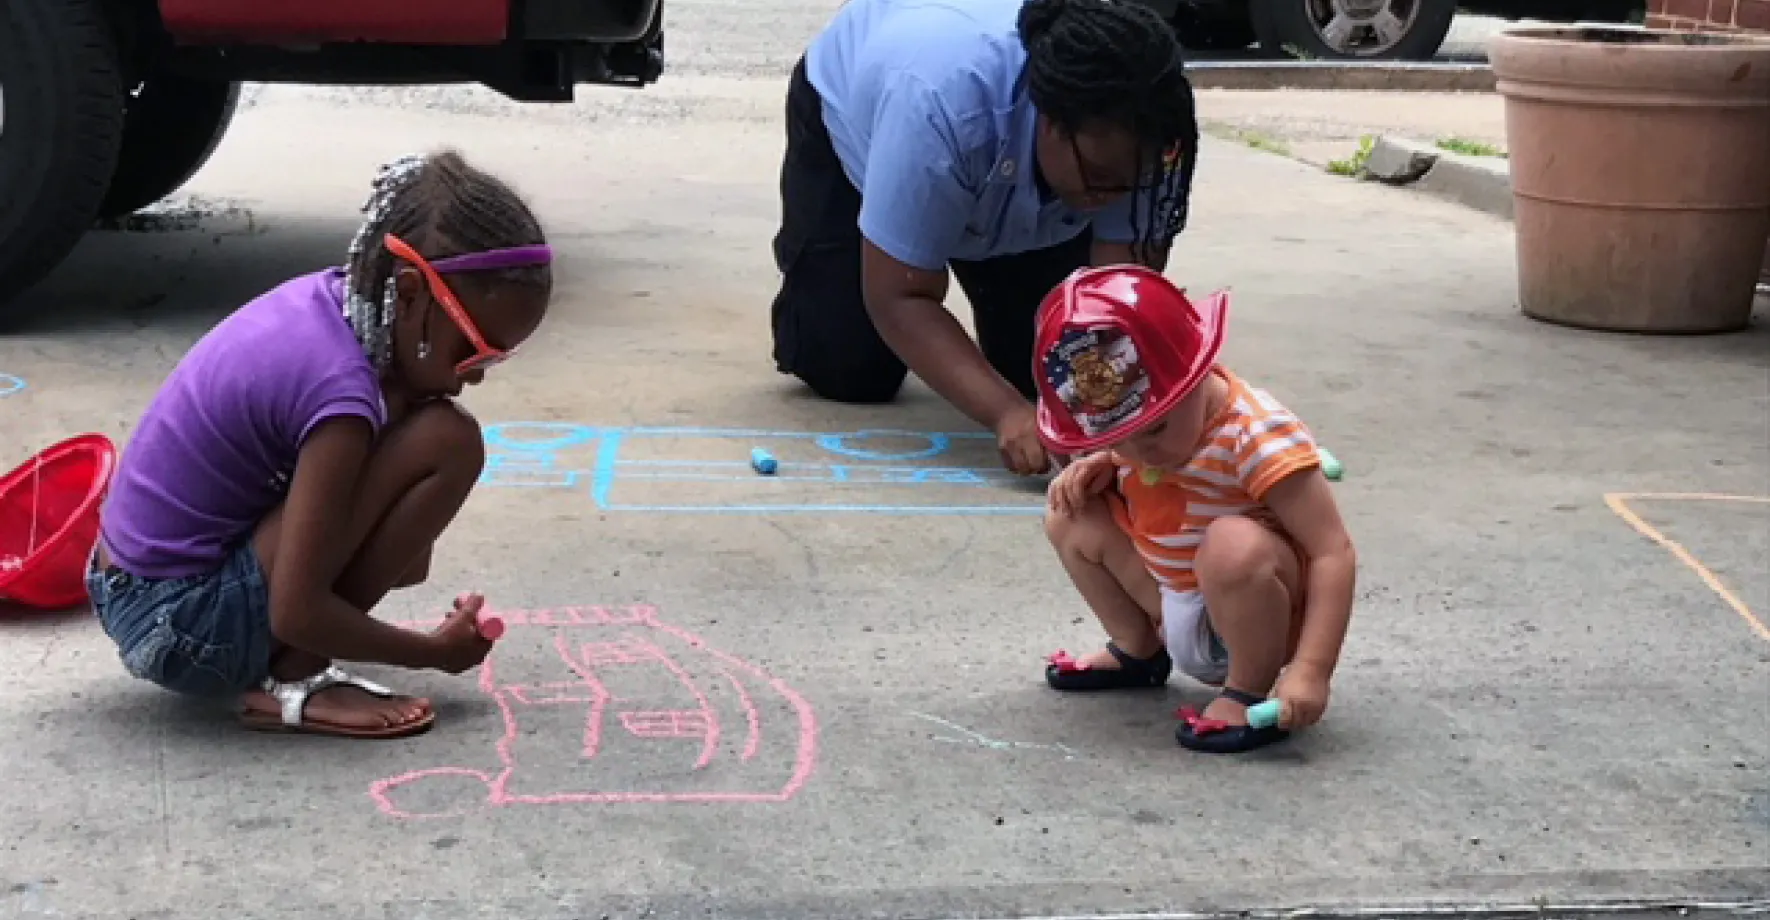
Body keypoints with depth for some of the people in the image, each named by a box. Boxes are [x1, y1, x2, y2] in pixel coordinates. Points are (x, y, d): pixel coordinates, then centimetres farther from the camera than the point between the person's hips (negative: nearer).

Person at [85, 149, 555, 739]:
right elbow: (297, 614, -22)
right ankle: (289, 682, -9)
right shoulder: (340, 389, -25)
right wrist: (435, 652, -8)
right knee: (448, 442, -17)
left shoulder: (331, 295, -2)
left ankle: (286, 665, 10)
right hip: (183, 628, -9)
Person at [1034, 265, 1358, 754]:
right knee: (1071, 515, -3)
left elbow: (1333, 554, -30)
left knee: (1235, 545, -38)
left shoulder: (1259, 437, -30)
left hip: (1262, 616, -7)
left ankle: (1251, 693, -15)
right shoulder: (1132, 417, -8)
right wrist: (1099, 465, -10)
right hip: (1178, 611, 7)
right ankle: (1139, 652, 16)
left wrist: (1311, 669, -36)